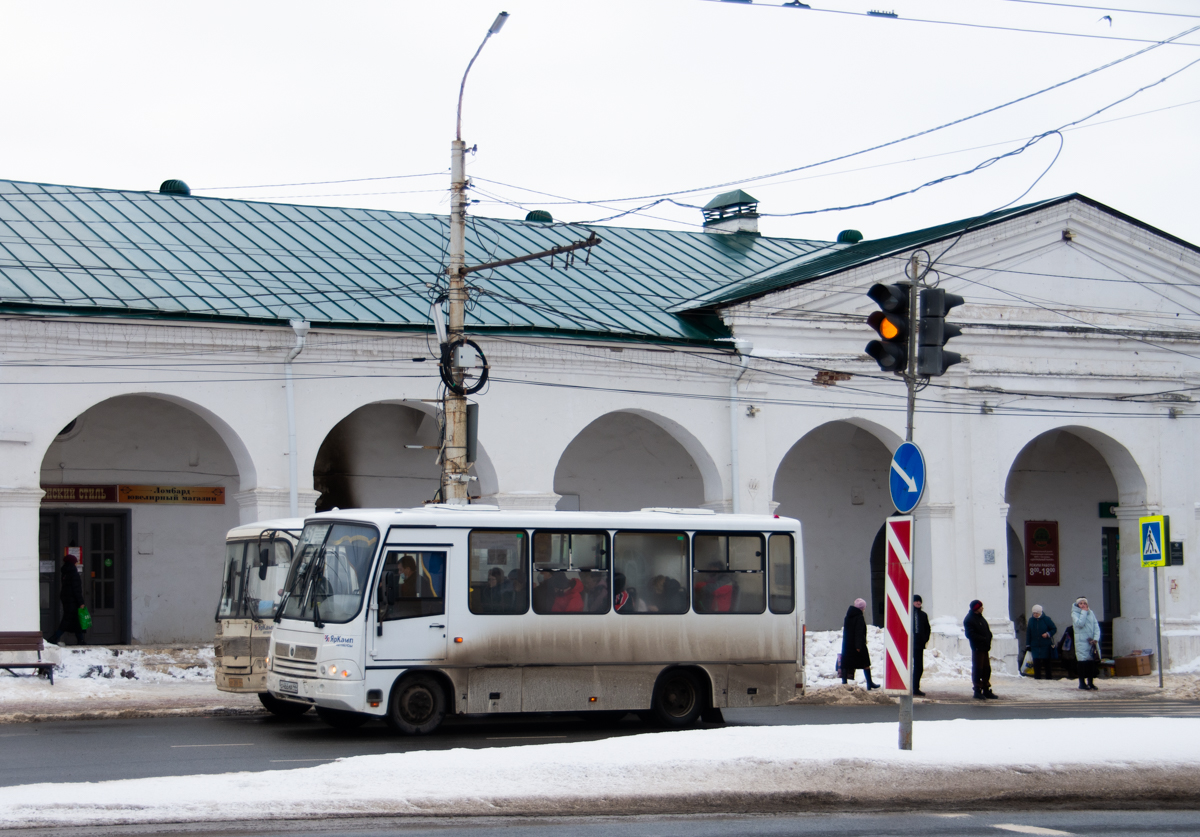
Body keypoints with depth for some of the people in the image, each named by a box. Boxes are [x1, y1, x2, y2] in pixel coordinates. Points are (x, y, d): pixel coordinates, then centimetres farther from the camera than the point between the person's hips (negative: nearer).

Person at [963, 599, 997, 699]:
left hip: (985, 648, 9)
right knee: (977, 669, -5)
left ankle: (986, 690, 19)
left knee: (986, 669, 12)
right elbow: (970, 634, -20)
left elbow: (987, 630, 20)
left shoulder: (980, 618, 16)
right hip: (977, 648, -9)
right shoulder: (969, 620, -12)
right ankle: (978, 690, -1)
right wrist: (984, 639, -21)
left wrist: (989, 637, 0)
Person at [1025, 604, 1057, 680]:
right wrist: (1028, 644, 7)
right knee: (1036, 661, -5)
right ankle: (1037, 676, 2)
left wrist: (1048, 634, -15)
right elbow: (1028, 633, 11)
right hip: (1035, 645, 2)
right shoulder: (1031, 620, 8)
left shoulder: (1046, 619, -2)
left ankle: (1048, 676, 13)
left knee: (1046, 661, 3)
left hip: (1045, 645, -2)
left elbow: (1054, 629, 4)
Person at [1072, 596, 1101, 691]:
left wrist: (1096, 638, -5)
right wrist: (1084, 612, -8)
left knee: (1093, 661, 2)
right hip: (1081, 642, -4)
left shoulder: (1091, 613, 13)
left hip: (1092, 641, 4)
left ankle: (1090, 682, 11)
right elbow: (1080, 623, -17)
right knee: (1083, 662, -5)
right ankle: (1082, 682, 4)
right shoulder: (1075, 613, 1)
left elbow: (1096, 626, 9)